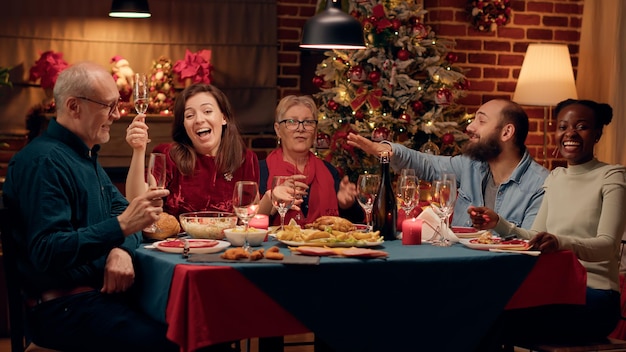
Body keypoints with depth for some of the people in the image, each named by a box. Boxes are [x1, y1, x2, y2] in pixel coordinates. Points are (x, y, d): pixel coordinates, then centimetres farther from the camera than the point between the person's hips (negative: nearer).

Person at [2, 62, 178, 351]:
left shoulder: (86, 156, 19)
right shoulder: (44, 161, -14)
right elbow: (47, 252, -23)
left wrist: (122, 249, -8)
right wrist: (122, 227, -29)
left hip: (102, 291, 9)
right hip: (63, 307, -9)